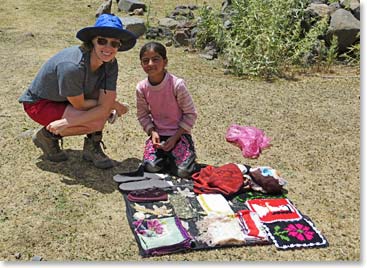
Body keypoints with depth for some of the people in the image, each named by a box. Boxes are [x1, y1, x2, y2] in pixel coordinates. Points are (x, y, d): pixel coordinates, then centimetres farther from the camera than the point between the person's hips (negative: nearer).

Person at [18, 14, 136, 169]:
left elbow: (105, 107, -21)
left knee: (109, 97, -17)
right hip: (38, 103, -6)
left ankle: (92, 147, -2)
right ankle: (47, 136, -2)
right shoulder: (72, 66, -36)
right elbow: (80, 105, -24)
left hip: (67, 100, 6)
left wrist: (66, 123, -29)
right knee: (96, 122, -24)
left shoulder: (110, 64, -17)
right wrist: (113, 105, -14)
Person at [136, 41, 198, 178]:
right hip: (157, 134, 3)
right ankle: (165, 155, 13)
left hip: (179, 133, -2)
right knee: (151, 166, -19)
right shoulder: (141, 88, -7)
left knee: (183, 171, -19)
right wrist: (152, 131, -12)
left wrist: (175, 137, -14)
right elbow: (142, 114, 6)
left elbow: (190, 114, -11)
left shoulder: (177, 84, -18)